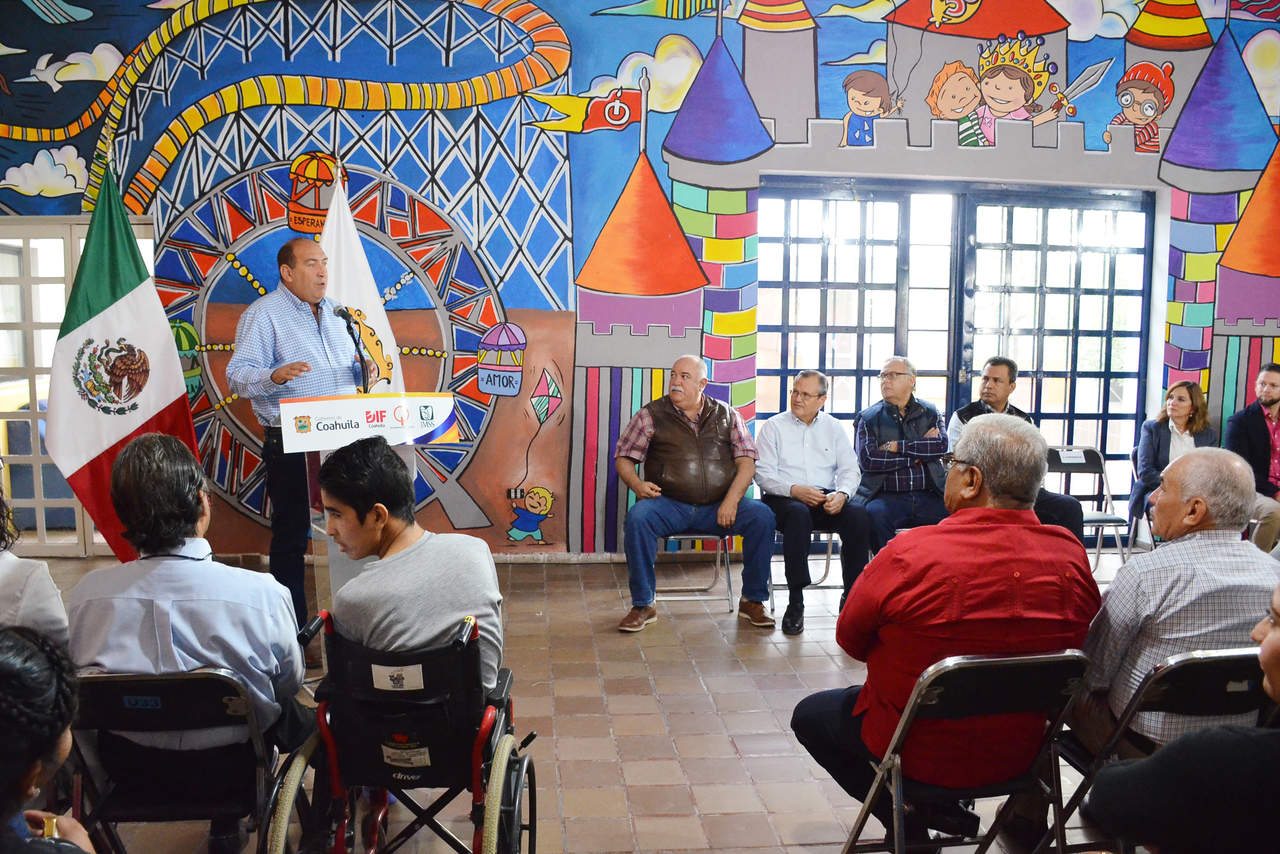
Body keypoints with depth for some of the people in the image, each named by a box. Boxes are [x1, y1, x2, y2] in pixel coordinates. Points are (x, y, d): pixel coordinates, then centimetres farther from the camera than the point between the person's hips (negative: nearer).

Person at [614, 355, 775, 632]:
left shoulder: (727, 415, 12)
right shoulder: (651, 415, 8)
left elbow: (747, 461, 5)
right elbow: (623, 458, 7)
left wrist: (731, 500, -11)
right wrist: (637, 484, -15)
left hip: (717, 508, 1)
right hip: (670, 505, -1)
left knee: (762, 515, -23)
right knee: (637, 518, -32)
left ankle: (752, 601, -6)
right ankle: (642, 606, -16)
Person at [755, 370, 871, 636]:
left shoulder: (834, 428, 17)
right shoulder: (773, 427, 9)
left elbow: (850, 469, 8)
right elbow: (762, 473, -2)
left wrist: (841, 494, -14)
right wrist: (795, 490, -18)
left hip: (827, 498, 3)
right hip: (783, 498, -3)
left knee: (859, 516, -28)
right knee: (799, 514, -38)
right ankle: (795, 602, -33)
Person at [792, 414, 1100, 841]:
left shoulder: (909, 554, -27)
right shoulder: (1071, 556, -14)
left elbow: (849, 638, -11)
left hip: (922, 755, -5)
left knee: (809, 714, 20)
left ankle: (912, 820, 13)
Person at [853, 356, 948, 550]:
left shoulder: (930, 413, 17)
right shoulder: (868, 417, 12)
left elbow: (941, 446, -2)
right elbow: (867, 459, -5)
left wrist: (896, 446, -6)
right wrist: (917, 455, -3)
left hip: (927, 496, 2)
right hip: (887, 496, -1)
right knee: (875, 513, -34)